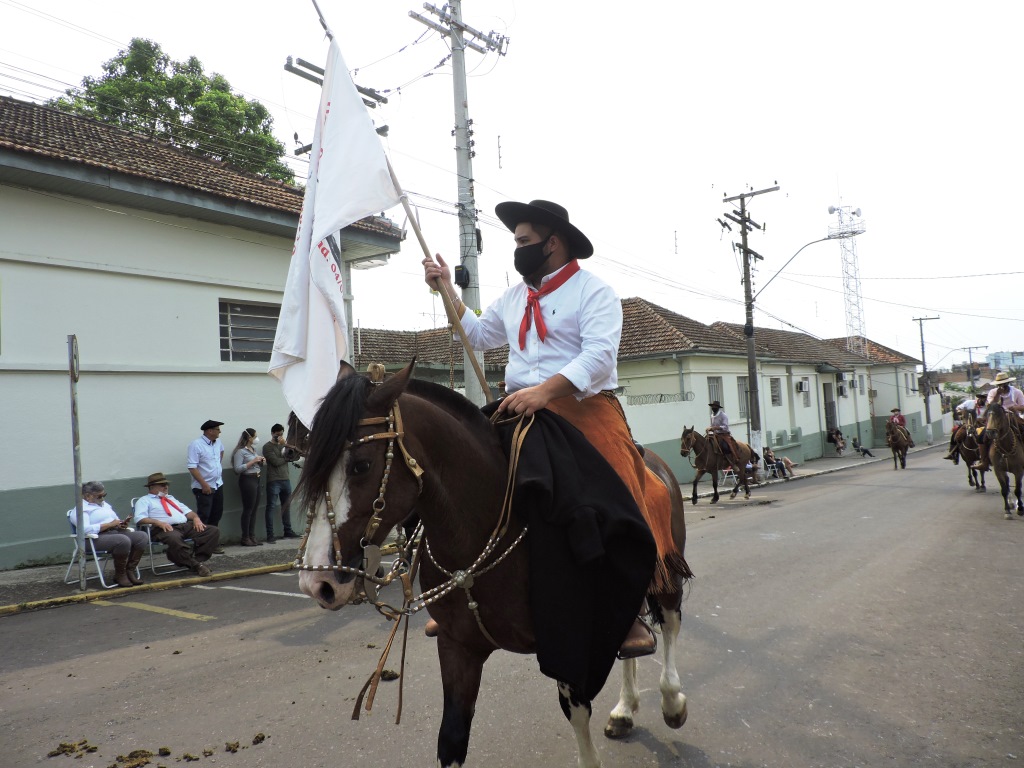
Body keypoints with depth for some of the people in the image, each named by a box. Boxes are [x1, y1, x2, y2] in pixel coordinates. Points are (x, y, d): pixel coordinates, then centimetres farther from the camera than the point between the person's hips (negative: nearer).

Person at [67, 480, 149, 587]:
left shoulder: (104, 504, 26)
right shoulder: (81, 509, -1)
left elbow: (116, 520, 27)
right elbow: (85, 529, -19)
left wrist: (122, 523, 2)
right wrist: (110, 524, -16)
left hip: (116, 532, 8)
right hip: (96, 538, -8)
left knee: (142, 536, -18)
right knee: (123, 540, -36)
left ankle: (130, 570, -11)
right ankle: (120, 575, -18)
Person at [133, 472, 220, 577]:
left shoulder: (171, 498, 34)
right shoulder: (144, 500, 15)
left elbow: (187, 511, 27)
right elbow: (139, 519, -4)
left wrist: (196, 518, 4)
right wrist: (159, 522, -19)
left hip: (186, 525, 6)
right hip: (166, 529, -6)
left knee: (214, 531, -15)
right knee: (174, 539, -43)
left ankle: (198, 559, -22)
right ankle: (195, 565, -31)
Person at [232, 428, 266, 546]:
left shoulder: (253, 449, 14)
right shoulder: (240, 451, -10)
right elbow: (237, 469, -19)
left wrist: (261, 462, 6)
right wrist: (253, 461, -18)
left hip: (256, 480, 8)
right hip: (247, 480, -8)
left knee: (254, 509, 9)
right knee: (248, 509, -4)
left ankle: (252, 536, 15)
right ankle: (245, 538, 3)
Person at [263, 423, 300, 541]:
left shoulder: (283, 444, 16)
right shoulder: (267, 447, -3)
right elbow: (276, 462, -14)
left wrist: (285, 445, -10)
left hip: (286, 480, 6)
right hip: (273, 481, -6)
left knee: (286, 506, 12)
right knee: (271, 507, -5)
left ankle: (288, 530, 20)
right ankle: (270, 534, -5)